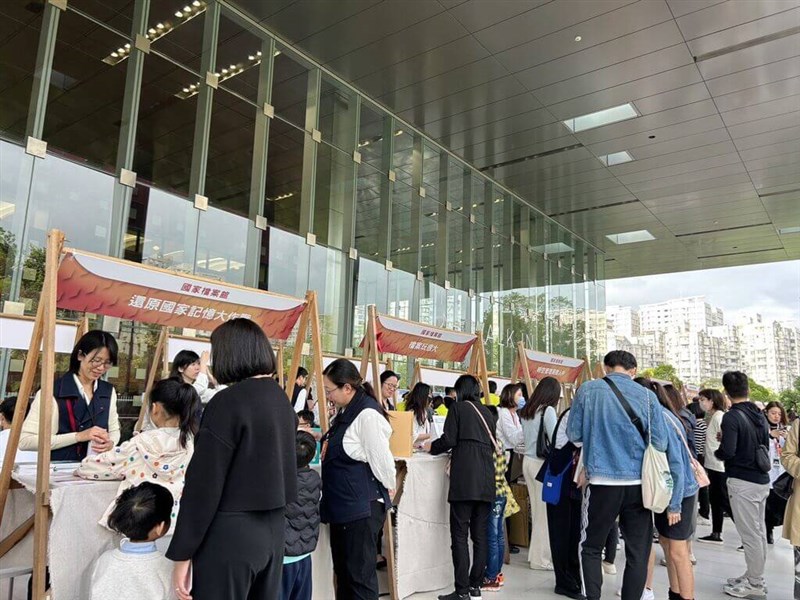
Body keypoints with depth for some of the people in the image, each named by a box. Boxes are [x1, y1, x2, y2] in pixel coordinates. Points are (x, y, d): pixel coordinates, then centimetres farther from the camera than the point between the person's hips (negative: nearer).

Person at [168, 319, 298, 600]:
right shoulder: (282, 400, 6)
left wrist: (182, 555, -10)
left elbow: (204, 484, -16)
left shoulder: (227, 402, -16)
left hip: (230, 535, -7)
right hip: (273, 530, 7)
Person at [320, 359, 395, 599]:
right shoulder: (346, 412, 11)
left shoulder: (367, 414, -21)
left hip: (362, 507, -10)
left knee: (360, 574, 0)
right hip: (342, 505, 10)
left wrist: (389, 488, -5)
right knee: (342, 570, 19)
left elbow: (381, 458, -20)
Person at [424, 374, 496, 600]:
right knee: (480, 534, 10)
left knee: (459, 535, -3)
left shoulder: (458, 407, 2)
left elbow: (448, 440, -4)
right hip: (486, 479, 6)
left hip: (464, 478, -6)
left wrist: (432, 446, 15)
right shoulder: (488, 413, 19)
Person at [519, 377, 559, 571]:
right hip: (542, 463, -7)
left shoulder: (526, 412, 10)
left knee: (536, 509, 14)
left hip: (528, 460, 8)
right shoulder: (548, 411, -12)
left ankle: (535, 554, 22)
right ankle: (541, 558, 7)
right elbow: (555, 440, -15)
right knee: (545, 511, 1)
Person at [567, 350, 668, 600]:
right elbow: (660, 443, 1)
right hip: (639, 483, 1)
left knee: (591, 547, 13)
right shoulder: (647, 396, -2)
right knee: (638, 552, 12)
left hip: (602, 481, -1)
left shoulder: (588, 390, -3)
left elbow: (573, 434, 1)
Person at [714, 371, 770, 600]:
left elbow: (727, 451, -23)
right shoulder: (760, 416, 8)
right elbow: (765, 448, 17)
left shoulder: (732, 417, -17)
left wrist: (716, 451, -2)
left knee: (750, 535, 0)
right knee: (759, 532, 15)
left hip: (742, 482, -8)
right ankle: (754, 576, 26)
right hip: (762, 480, 9)